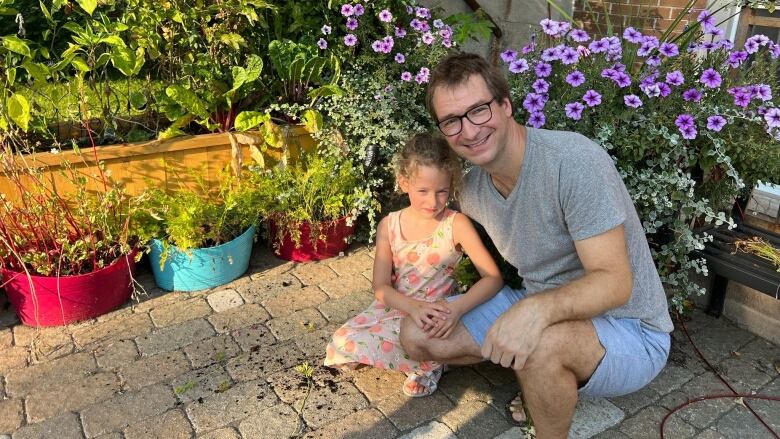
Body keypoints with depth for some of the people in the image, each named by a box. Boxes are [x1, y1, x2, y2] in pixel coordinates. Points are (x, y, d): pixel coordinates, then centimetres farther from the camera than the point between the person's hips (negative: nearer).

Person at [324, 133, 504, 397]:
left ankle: (427, 366, 2)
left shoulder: (456, 225, -15)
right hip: (394, 308, 5)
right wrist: (413, 307, -29)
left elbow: (493, 278, -18)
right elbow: (381, 287, -8)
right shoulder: (389, 226, -5)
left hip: (435, 314, -4)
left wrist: (457, 309, -35)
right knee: (343, 341, -14)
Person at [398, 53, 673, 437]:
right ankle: (548, 383, 10)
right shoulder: (471, 190, -4)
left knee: (541, 346, -40)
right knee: (417, 335, -2)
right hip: (539, 309, 7)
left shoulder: (574, 161, -26)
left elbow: (615, 282, -29)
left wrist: (538, 309, -45)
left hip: (629, 332, -6)